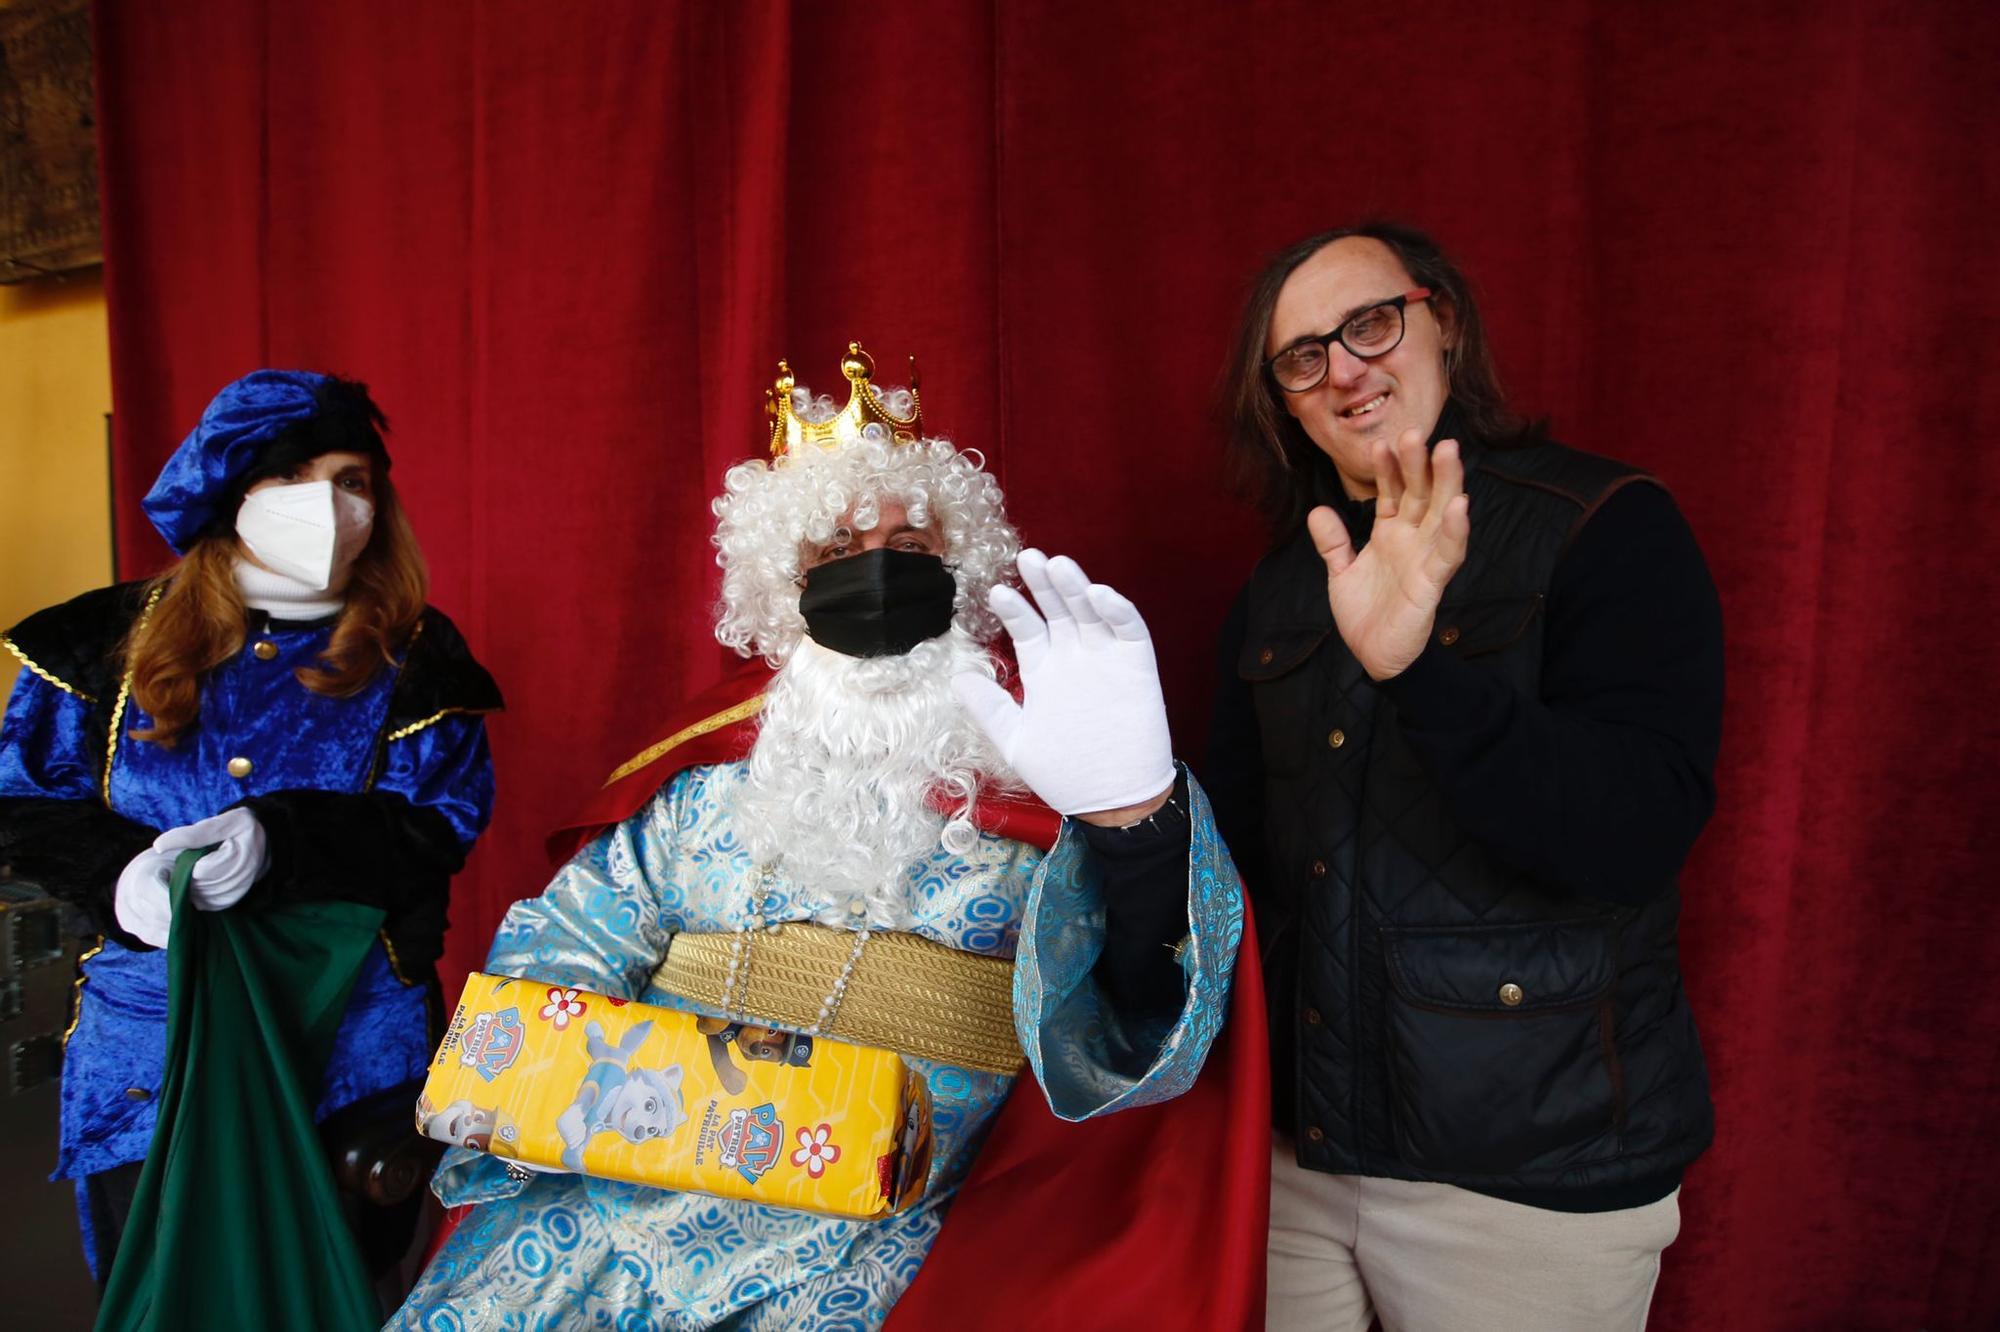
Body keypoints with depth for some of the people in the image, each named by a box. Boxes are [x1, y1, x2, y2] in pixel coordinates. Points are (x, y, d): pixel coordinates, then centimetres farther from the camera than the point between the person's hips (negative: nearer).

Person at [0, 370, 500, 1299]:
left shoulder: (412, 658, -1)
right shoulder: (113, 640, 5)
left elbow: (437, 826, -10)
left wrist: (279, 842, -26)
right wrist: (118, 874, -17)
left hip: (351, 1046, -1)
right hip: (147, 1038, 1)